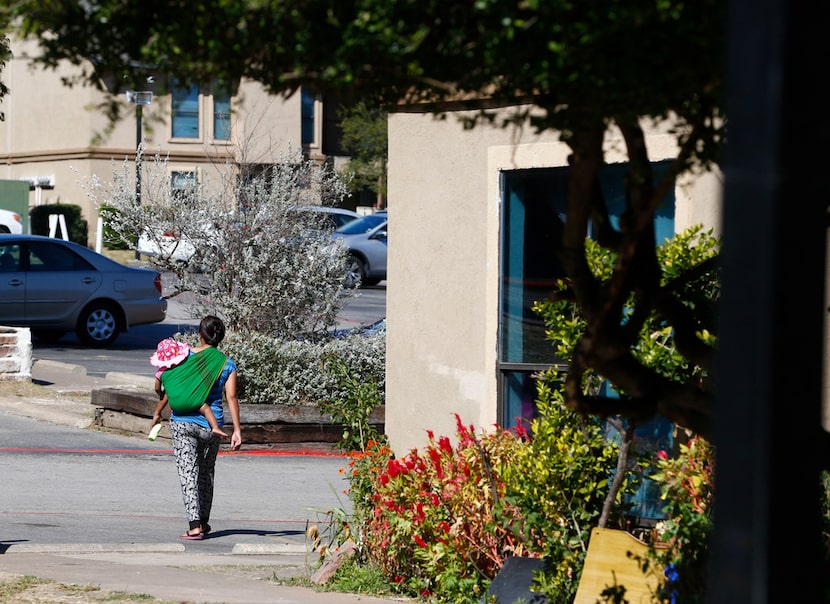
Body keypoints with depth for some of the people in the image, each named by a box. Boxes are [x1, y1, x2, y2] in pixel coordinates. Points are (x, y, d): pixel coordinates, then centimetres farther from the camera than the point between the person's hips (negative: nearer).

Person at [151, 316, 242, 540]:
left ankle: (195, 525, -16)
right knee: (206, 473, 19)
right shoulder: (227, 364, 0)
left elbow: (171, 388, -1)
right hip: (211, 425, 2)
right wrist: (237, 430, -2)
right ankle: (203, 522, 30)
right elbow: (231, 398, -4)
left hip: (183, 423, -2)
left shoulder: (186, 356, -3)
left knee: (188, 473, -4)